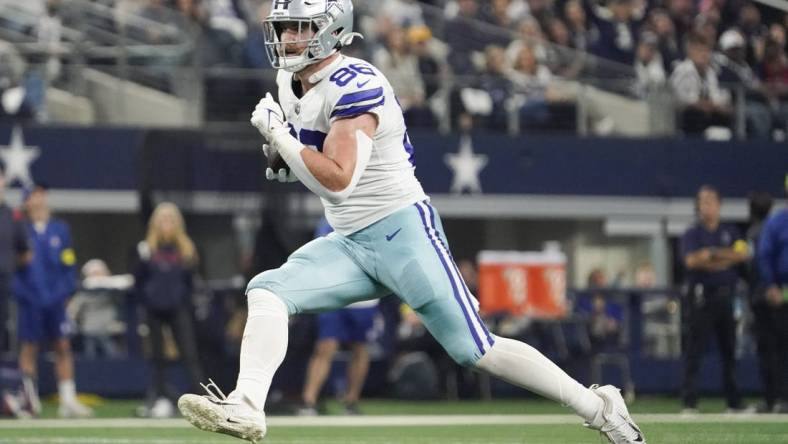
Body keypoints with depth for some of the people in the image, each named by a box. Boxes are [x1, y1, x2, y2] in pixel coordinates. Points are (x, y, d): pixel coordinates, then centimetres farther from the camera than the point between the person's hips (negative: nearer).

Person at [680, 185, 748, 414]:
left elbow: (742, 254, -4)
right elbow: (691, 260, -15)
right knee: (694, 350, -7)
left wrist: (711, 254, -11)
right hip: (701, 298, -4)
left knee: (730, 350, 6)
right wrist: (726, 258, -12)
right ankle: (689, 403, -8)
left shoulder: (730, 232, 14)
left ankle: (735, 403, 11)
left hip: (726, 297, 4)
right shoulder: (692, 234, 3)